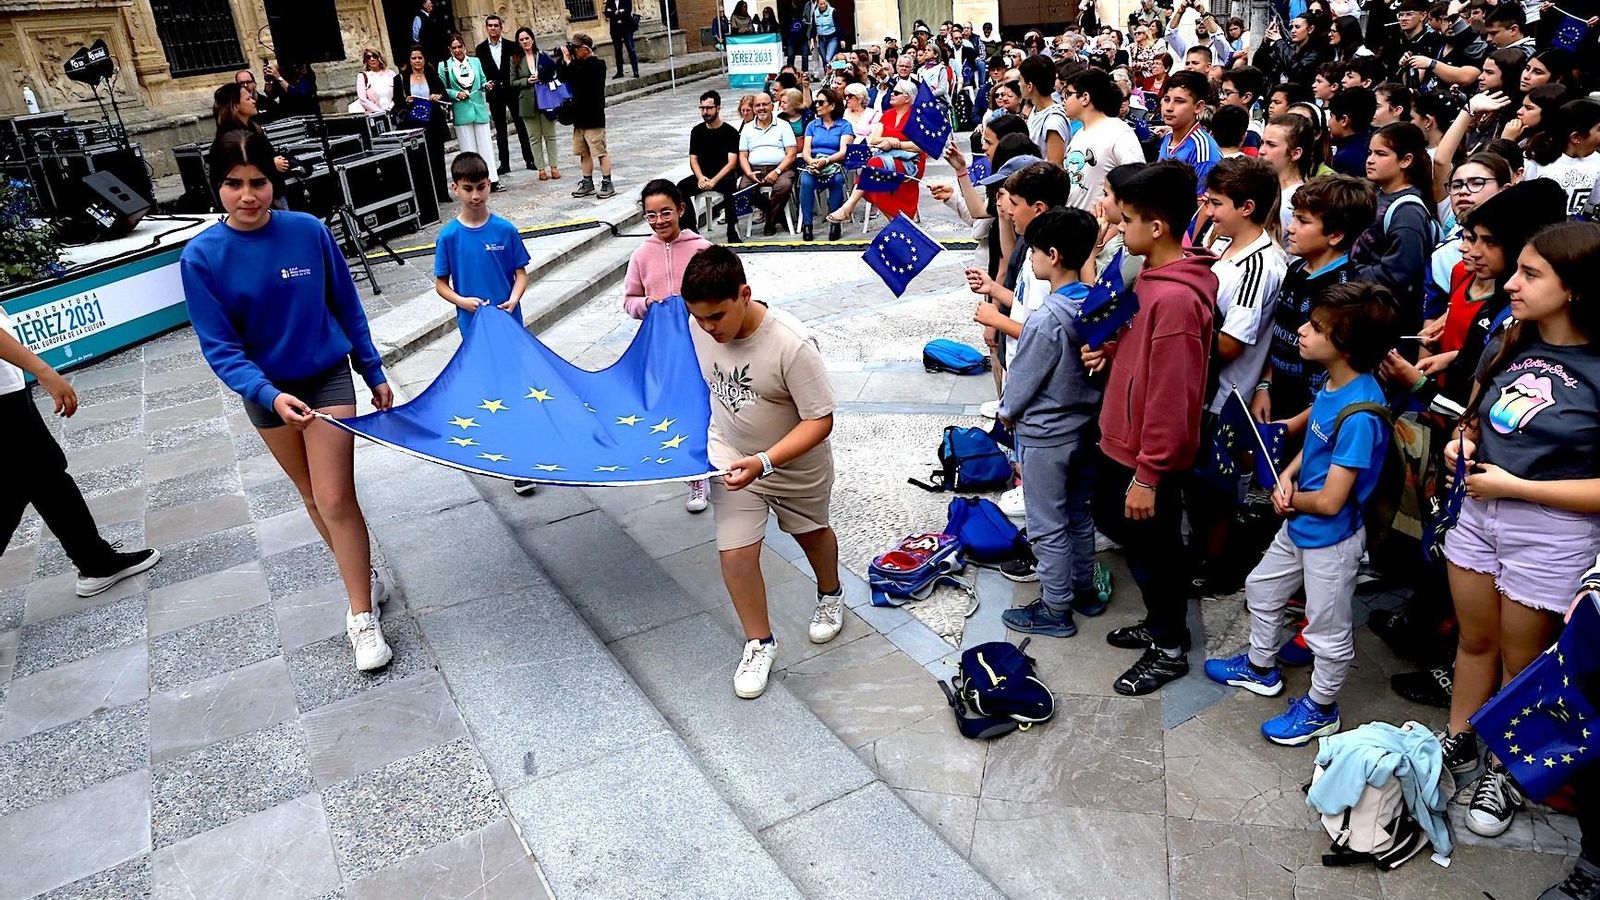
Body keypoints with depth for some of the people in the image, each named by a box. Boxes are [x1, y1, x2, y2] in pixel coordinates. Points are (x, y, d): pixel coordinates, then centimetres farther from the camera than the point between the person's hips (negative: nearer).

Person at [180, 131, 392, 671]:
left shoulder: (309, 231, -12)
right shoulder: (202, 256, -13)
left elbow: (347, 308, 0)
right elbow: (220, 347, -13)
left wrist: (374, 373, 5)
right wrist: (269, 395, -29)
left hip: (328, 377, -2)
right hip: (267, 392, 2)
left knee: (335, 499, -9)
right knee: (312, 495, 16)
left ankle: (363, 618, 0)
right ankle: (363, 575, 36)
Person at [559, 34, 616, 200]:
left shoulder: (597, 65, -12)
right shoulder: (579, 63, 13)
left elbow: (576, 76, -25)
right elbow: (562, 76, 12)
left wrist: (567, 59, -14)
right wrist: (564, 59, 2)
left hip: (594, 118, -8)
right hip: (579, 117, 8)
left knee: (600, 152, -4)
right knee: (584, 153, 11)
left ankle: (607, 185, 1)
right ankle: (587, 184, 19)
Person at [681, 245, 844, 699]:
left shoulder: (792, 344, -34)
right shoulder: (699, 328, -17)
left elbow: (821, 420, -30)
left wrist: (764, 463, -41)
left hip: (796, 464, -3)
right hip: (730, 456, 3)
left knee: (812, 533, 23)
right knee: (735, 553, -5)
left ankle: (830, 597, 54)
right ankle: (759, 643, 18)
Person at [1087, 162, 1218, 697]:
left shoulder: (1176, 297, -28)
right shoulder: (1151, 273, 3)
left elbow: (1171, 396, -26)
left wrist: (1148, 475, -21)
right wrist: (1109, 350, -1)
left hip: (1148, 455, -10)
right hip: (1122, 437, 10)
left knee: (1151, 547, 8)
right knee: (1112, 519, 24)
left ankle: (1169, 650, 31)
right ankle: (1159, 624, 43)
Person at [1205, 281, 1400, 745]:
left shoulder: (1359, 414, -32)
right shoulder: (1333, 382, -6)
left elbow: (1330, 501, -29)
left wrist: (1292, 498, -8)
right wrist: (1287, 476, -7)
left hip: (1331, 539, -9)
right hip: (1298, 525, 9)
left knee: (1327, 630, 13)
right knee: (1261, 589, 26)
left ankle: (1320, 709, 35)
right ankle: (1261, 667, 49)